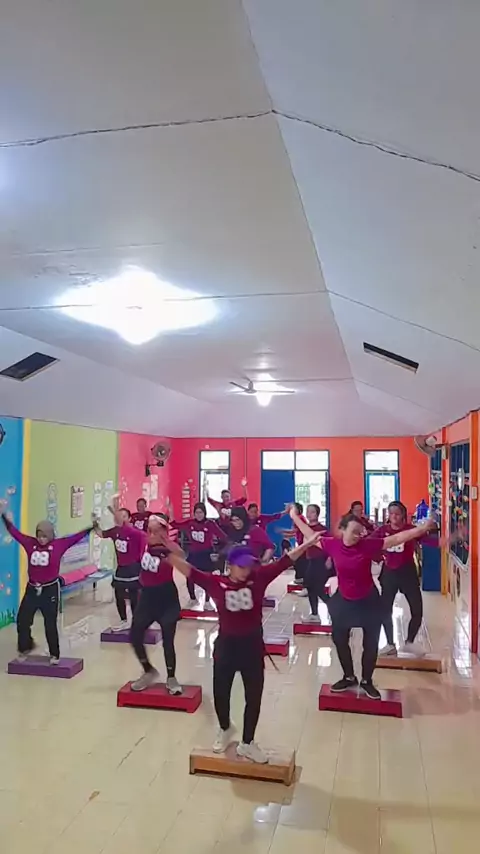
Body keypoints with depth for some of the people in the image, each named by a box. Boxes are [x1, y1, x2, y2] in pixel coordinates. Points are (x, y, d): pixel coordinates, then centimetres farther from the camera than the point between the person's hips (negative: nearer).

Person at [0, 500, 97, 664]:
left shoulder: (58, 544, -10)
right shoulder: (30, 543, -2)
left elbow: (76, 537, -11)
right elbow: (15, 532, 2)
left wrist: (91, 527, -18)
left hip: (50, 589, -3)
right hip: (32, 589, 3)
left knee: (50, 624, 5)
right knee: (22, 620, 10)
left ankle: (54, 655, 21)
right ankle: (25, 647, 36)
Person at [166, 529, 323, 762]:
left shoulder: (259, 578, -9)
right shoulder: (216, 583, -11)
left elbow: (285, 561, -12)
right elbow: (188, 570, -16)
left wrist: (308, 543, -17)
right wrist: (170, 553, -30)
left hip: (252, 645, 1)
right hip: (226, 645, 0)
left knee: (254, 697, 12)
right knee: (220, 693, 16)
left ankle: (247, 743, 35)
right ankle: (225, 729, 48)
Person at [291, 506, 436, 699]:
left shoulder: (368, 544, -19)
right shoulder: (332, 544, -13)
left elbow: (396, 538, -21)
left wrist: (422, 528, -27)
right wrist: (295, 517, 5)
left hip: (368, 601, -2)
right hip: (343, 601, 2)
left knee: (371, 643, 9)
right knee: (339, 640, 15)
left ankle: (367, 681, 31)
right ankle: (349, 677, 37)